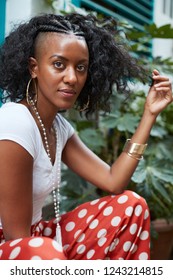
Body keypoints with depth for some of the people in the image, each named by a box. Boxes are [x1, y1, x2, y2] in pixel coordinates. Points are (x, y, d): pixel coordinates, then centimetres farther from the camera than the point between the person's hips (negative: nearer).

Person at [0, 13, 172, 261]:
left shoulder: (59, 126, 3)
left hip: (35, 238, 9)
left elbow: (113, 183, -2)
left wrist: (149, 114, -1)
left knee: (130, 205, 2)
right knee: (44, 253, -41)